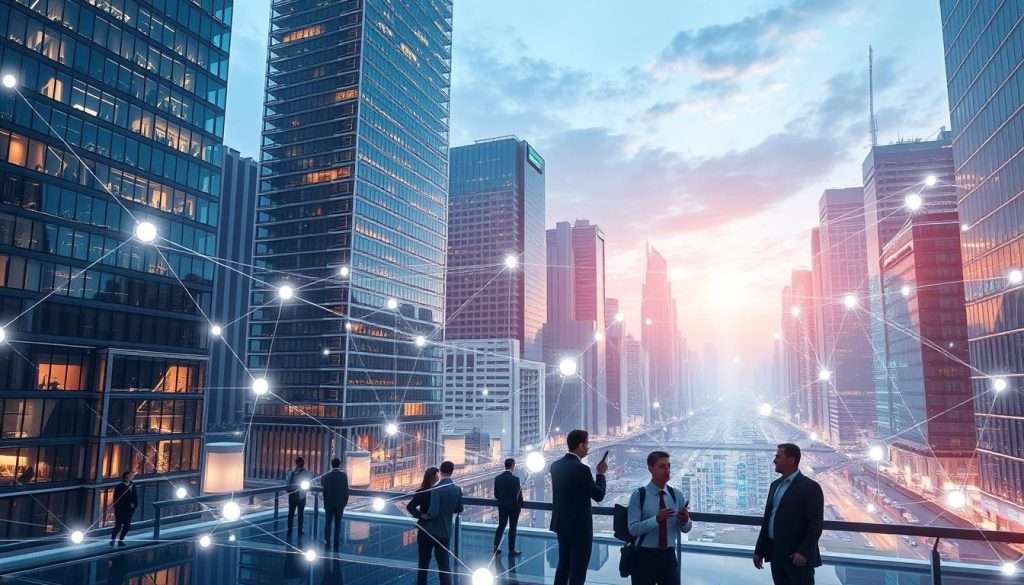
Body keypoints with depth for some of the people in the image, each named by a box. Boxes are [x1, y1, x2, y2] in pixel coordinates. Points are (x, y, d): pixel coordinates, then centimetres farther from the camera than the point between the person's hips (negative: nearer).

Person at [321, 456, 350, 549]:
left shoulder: (326, 476, -7)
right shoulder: (344, 475, -8)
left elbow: (323, 488, 0)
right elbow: (346, 490, -5)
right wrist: (345, 501, 6)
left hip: (329, 503, 0)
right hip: (340, 503, 0)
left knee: (328, 522, 9)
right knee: (338, 523, 7)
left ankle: (327, 541, 9)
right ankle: (336, 541, 8)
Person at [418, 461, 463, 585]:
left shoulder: (436, 489, -20)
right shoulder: (457, 489, -3)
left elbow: (433, 512, -27)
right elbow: (459, 510, 8)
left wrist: (425, 515, -7)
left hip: (430, 530, -4)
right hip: (445, 531, 4)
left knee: (424, 562, 15)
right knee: (444, 564, 10)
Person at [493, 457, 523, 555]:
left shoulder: (497, 478, -4)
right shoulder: (515, 479, -20)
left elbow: (496, 495, 1)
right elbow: (518, 495, -18)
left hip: (502, 506, 4)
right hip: (514, 507, -4)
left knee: (501, 526, 16)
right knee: (512, 528, 6)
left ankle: (496, 547, 18)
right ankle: (511, 550, 13)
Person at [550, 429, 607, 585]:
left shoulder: (555, 465, 3)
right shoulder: (581, 469, -21)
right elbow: (599, 495, -12)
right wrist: (601, 473, 2)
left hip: (562, 524, 8)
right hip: (579, 526, -8)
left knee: (563, 566, 18)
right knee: (578, 570, 2)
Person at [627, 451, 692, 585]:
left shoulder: (676, 495, 2)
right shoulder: (639, 495, -9)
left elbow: (686, 528, 5)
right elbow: (633, 529, -16)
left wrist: (685, 520, -18)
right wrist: (656, 519, -29)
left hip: (669, 556, 3)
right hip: (645, 556, -3)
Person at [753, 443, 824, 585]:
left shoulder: (810, 487, -10)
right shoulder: (776, 484, 13)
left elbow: (816, 524, -14)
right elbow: (767, 519, 14)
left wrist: (803, 552, -20)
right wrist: (760, 550, 13)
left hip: (797, 557, -7)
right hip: (776, 554, 7)